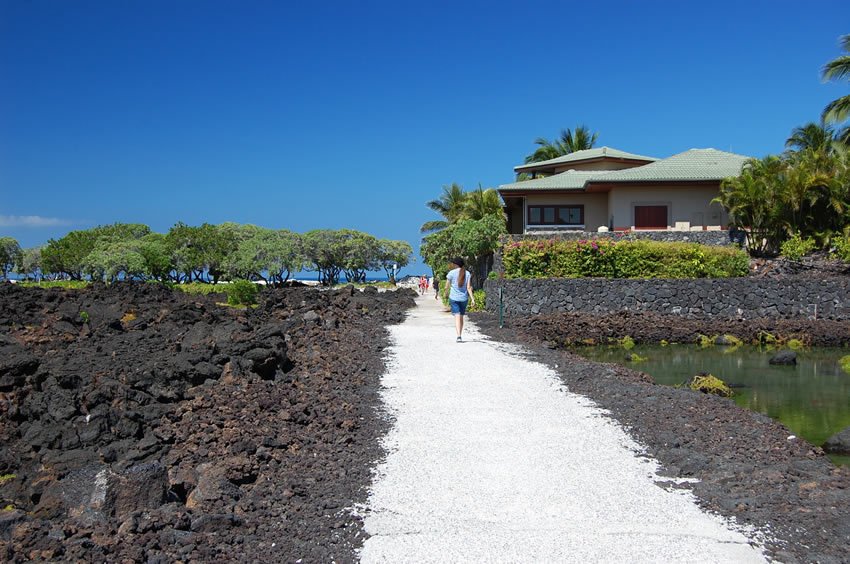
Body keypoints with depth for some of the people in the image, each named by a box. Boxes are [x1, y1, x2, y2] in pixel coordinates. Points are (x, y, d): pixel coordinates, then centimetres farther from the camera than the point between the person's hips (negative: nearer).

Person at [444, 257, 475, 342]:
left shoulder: (451, 273, -5)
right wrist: (472, 298, -6)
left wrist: (446, 292, 20)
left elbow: (447, 286, 0)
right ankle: (460, 336, 24)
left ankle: (459, 336, -23)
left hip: (454, 298, -3)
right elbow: (469, 287, -5)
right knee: (461, 317, 16)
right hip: (464, 298, 3)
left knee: (457, 316, -8)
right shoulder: (467, 273, 3)